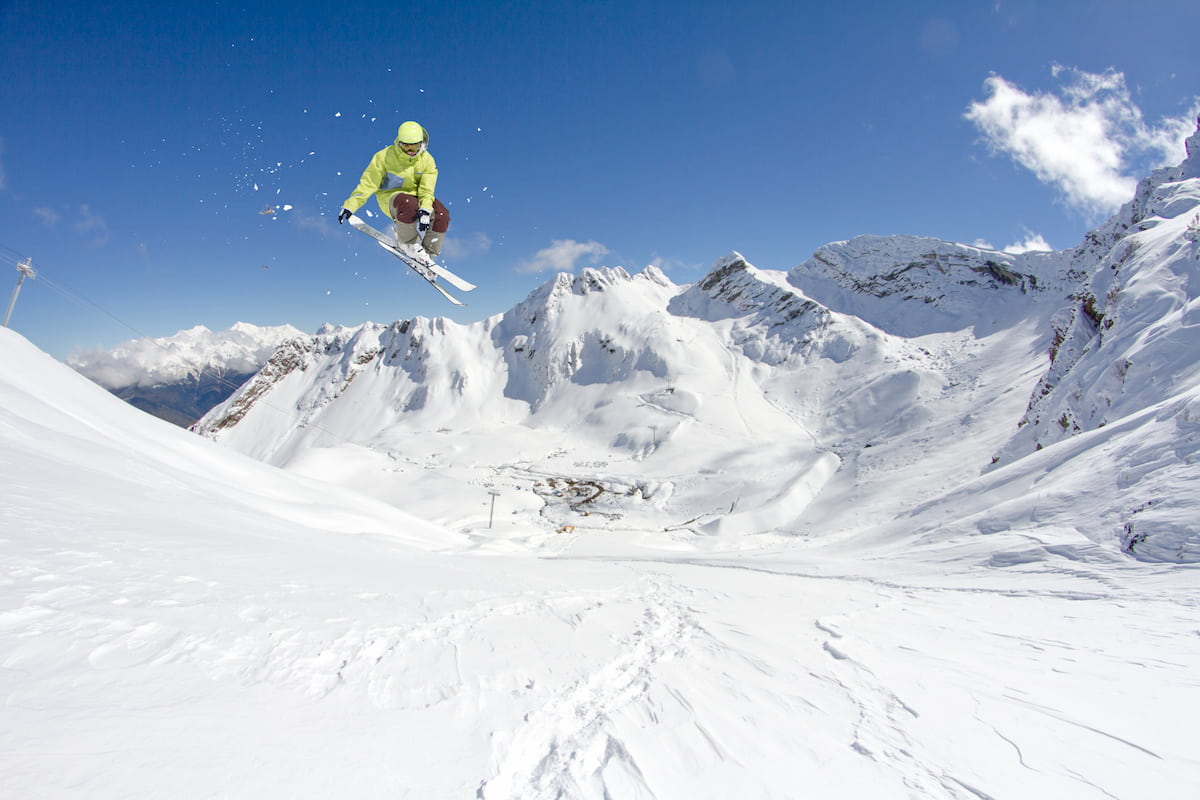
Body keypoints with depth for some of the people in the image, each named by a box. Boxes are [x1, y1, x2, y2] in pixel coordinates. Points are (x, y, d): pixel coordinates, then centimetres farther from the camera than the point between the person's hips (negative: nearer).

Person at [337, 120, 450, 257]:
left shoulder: (427, 160, -5)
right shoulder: (385, 156, -13)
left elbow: (426, 190, -11)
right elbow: (368, 184, -13)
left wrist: (425, 211, -30)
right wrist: (350, 206, -21)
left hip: (416, 196, 4)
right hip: (390, 196, -3)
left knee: (442, 215, -23)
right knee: (409, 204, -40)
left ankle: (428, 252, -6)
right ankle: (408, 244, -17)